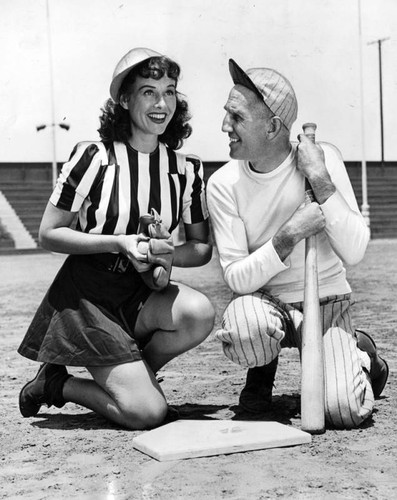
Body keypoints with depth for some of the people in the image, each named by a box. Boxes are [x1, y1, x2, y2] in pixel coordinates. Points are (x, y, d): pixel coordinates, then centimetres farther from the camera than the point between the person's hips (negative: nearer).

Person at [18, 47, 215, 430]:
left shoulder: (186, 169, 0)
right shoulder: (93, 158, -12)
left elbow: (202, 247, 6)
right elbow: (48, 234, -9)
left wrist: (168, 255, -16)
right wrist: (119, 243, -20)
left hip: (142, 294, 5)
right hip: (86, 294, -4)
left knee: (199, 313, -29)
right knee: (148, 413, -16)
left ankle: (136, 373, 1)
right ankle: (54, 384, 12)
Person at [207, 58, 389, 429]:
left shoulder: (323, 158, -12)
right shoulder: (224, 184, -11)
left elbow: (354, 253, -17)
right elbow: (236, 278, -14)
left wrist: (321, 182, -25)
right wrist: (287, 237, -29)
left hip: (326, 303, 0)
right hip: (264, 303, 0)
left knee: (345, 411, -20)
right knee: (241, 323, -36)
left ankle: (359, 353, 16)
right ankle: (263, 369, 2)